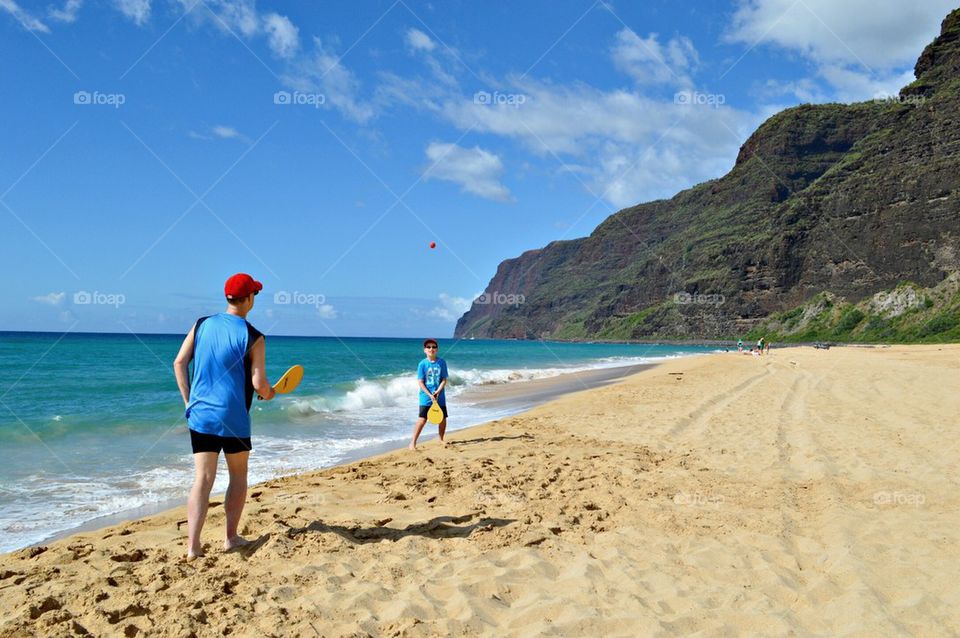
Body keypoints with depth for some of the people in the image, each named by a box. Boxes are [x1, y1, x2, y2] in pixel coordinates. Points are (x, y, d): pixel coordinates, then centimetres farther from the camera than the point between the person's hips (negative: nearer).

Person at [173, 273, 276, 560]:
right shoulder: (253, 337, -10)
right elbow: (258, 383, -13)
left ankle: (193, 545, -2)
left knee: (202, 479, 5)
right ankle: (231, 537, 22)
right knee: (238, 475, 15)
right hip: (234, 418, -3)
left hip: (199, 415, 4)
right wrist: (269, 394, 10)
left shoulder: (202, 325, 4)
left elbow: (179, 363, 4)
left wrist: (188, 401, 11)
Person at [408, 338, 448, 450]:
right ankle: (413, 442, -3)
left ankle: (441, 439, 31)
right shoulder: (422, 364, -6)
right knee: (422, 419, -9)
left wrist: (437, 392, -14)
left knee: (443, 418, 10)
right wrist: (430, 395, -15)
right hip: (426, 397, -3)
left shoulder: (442, 362, -1)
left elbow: (444, 380, 0)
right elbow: (420, 382, -8)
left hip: (440, 396, 3)